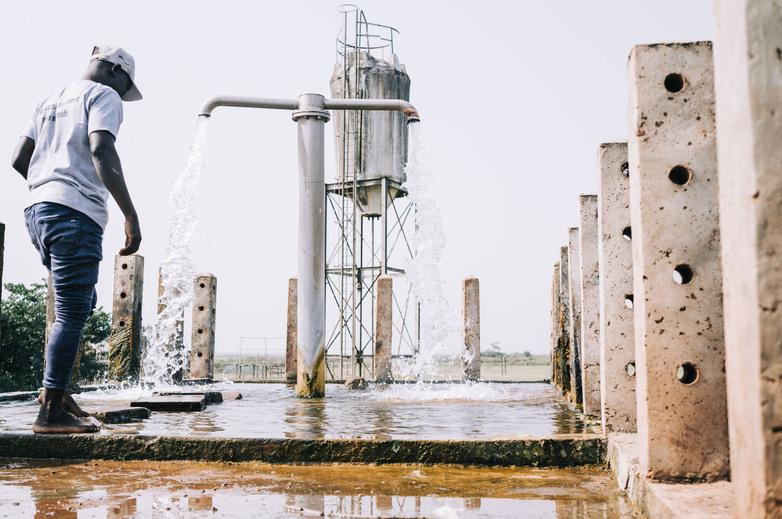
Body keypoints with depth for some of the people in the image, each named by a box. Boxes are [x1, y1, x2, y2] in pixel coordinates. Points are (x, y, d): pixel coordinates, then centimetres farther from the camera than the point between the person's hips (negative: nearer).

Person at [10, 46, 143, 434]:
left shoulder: (51, 101, 26)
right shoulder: (103, 96, 2)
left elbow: (19, 159, 22)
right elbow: (101, 151, -16)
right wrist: (131, 215, -21)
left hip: (37, 210, 9)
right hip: (76, 213, -8)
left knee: (81, 304, 18)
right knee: (72, 313, -8)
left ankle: (55, 389, 13)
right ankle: (51, 412, -9)